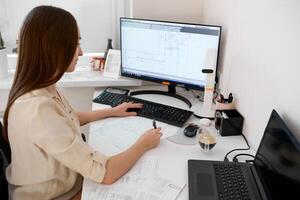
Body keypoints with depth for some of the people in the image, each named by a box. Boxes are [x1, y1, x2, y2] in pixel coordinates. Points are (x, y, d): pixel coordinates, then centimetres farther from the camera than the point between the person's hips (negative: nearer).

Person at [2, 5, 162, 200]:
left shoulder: (41, 88, -8)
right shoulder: (38, 110, -36)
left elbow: (67, 119, 14)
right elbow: (105, 174, -32)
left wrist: (112, 111, 14)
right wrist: (144, 144, -16)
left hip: (64, 180, 7)